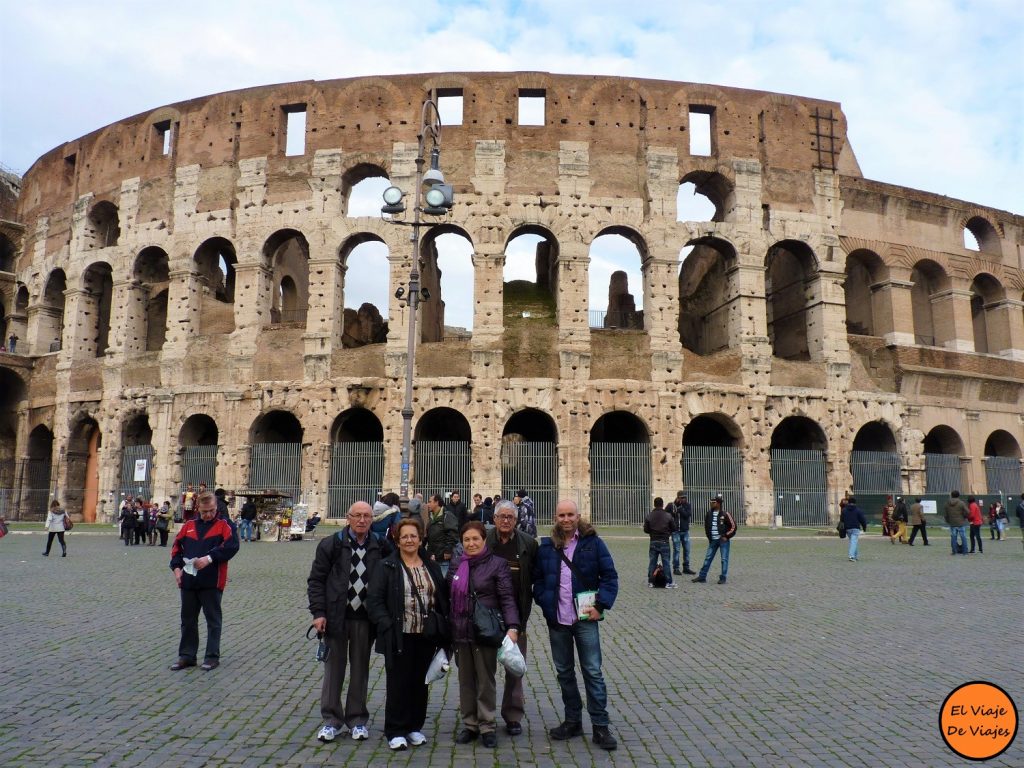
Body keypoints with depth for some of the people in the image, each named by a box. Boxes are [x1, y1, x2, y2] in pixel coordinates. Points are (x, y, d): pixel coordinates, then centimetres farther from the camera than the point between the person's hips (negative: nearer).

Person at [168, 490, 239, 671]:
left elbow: (231, 546, -14)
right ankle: (187, 655, 25)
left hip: (212, 582, -5)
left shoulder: (224, 525, -1)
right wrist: (176, 567, 1)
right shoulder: (189, 526, 12)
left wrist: (210, 558, -23)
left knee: (213, 620, 4)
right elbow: (177, 547, 16)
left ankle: (212, 656, 13)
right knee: (188, 620, 13)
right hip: (188, 581, 5)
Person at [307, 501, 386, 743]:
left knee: (361, 668, 11)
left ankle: (357, 719, 25)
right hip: (336, 617, -1)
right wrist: (318, 612, -8)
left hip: (365, 618, 1)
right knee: (334, 667, 8)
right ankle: (331, 719, 22)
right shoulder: (331, 545, -2)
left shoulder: (380, 547, 0)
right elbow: (315, 580, 0)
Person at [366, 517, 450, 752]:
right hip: (399, 636, -4)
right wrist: (387, 626, -16)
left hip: (426, 636, 4)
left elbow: (443, 600, 12)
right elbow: (374, 600, -7)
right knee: (398, 683, 2)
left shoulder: (433, 567, 10)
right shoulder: (387, 566, -3)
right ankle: (395, 731, 15)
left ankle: (414, 727, 26)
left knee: (419, 682, 12)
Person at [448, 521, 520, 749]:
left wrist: (512, 626, -20)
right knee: (465, 679, 12)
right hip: (460, 631, 4)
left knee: (486, 680, 3)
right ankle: (469, 725, 23)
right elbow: (448, 595, 13)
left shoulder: (497, 563, -5)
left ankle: (486, 727, 15)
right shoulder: (456, 563, 8)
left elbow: (507, 598, -9)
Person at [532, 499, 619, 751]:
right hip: (556, 620, 3)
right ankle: (573, 721, 29)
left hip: (585, 618, -3)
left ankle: (600, 726, 11)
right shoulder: (546, 546, 3)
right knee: (564, 671, 14)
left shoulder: (593, 542, -4)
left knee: (593, 672, 1)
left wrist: (601, 605, -11)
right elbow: (537, 579, 9)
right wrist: (546, 604, -4)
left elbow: (610, 576, -3)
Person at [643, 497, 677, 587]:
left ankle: (650, 581, 13)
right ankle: (669, 582, 4)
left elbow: (645, 530, -2)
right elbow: (674, 529, -2)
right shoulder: (668, 516, -8)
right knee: (666, 562, 3)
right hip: (664, 542, -2)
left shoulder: (649, 516, -5)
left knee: (652, 562, 9)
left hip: (653, 542, 2)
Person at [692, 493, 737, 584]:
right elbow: (706, 526, 19)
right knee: (707, 558, 6)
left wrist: (726, 536, -10)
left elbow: (733, 526, -7)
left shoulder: (725, 514, -11)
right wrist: (709, 536, 12)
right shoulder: (709, 514, 4)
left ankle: (723, 578, 9)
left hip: (723, 540, -5)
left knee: (724, 559, 1)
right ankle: (702, 577, 10)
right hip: (713, 540, 5)